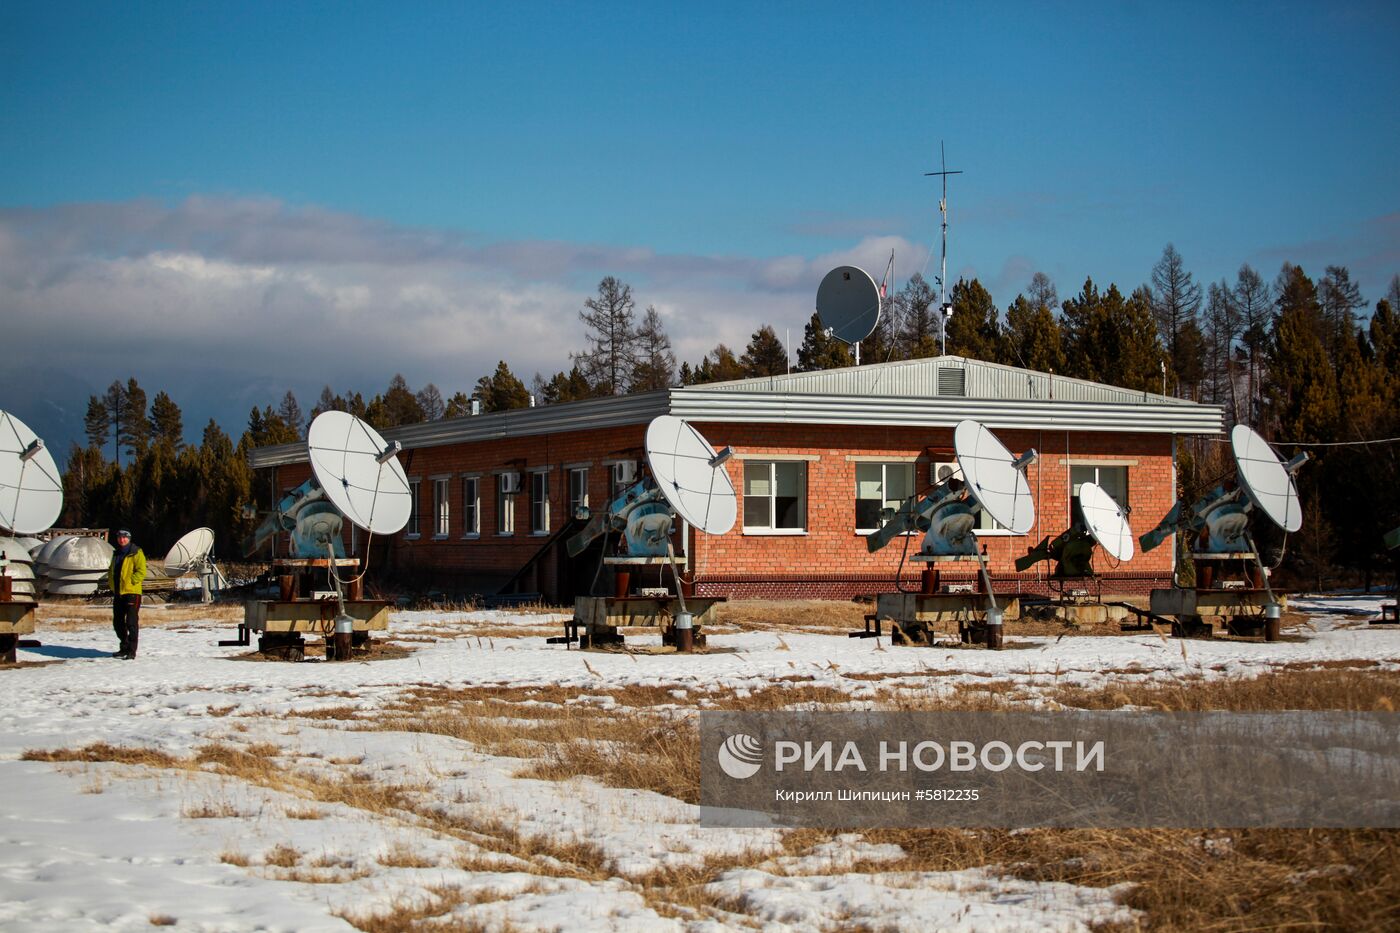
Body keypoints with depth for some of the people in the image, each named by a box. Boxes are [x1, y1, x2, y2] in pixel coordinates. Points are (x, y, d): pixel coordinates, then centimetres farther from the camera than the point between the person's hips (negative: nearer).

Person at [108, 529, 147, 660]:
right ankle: (124, 648, 25)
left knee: (131, 622, -8)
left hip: (132, 592, -8)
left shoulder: (136, 553, -7)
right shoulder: (116, 554, 16)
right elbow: (111, 570, 26)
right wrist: (112, 583, 11)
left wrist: (129, 581, -18)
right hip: (118, 593, 8)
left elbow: (141, 571, -14)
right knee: (118, 622, 13)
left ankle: (132, 651, -5)